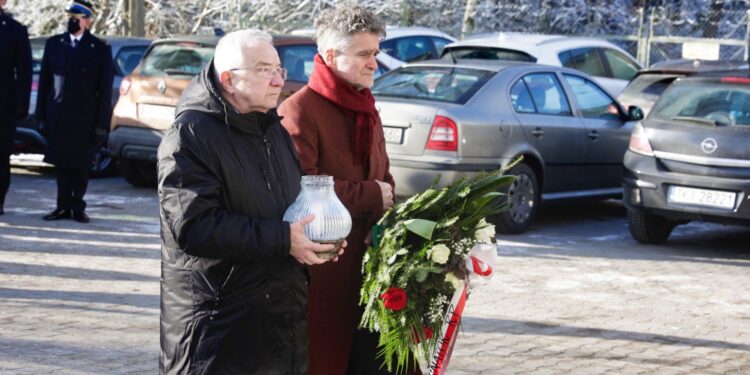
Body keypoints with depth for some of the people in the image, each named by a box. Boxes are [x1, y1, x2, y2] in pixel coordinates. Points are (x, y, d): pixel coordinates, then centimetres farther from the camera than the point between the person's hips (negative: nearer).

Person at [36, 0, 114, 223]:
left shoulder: (100, 49, 1)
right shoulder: (54, 44, 9)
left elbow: (105, 89, -1)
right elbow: (44, 81, 9)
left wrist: (102, 123, -5)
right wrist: (42, 114, 2)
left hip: (85, 118, -2)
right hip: (57, 116, 2)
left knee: (80, 165, 3)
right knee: (61, 163, 5)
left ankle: (78, 207, 12)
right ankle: (63, 207, 11)